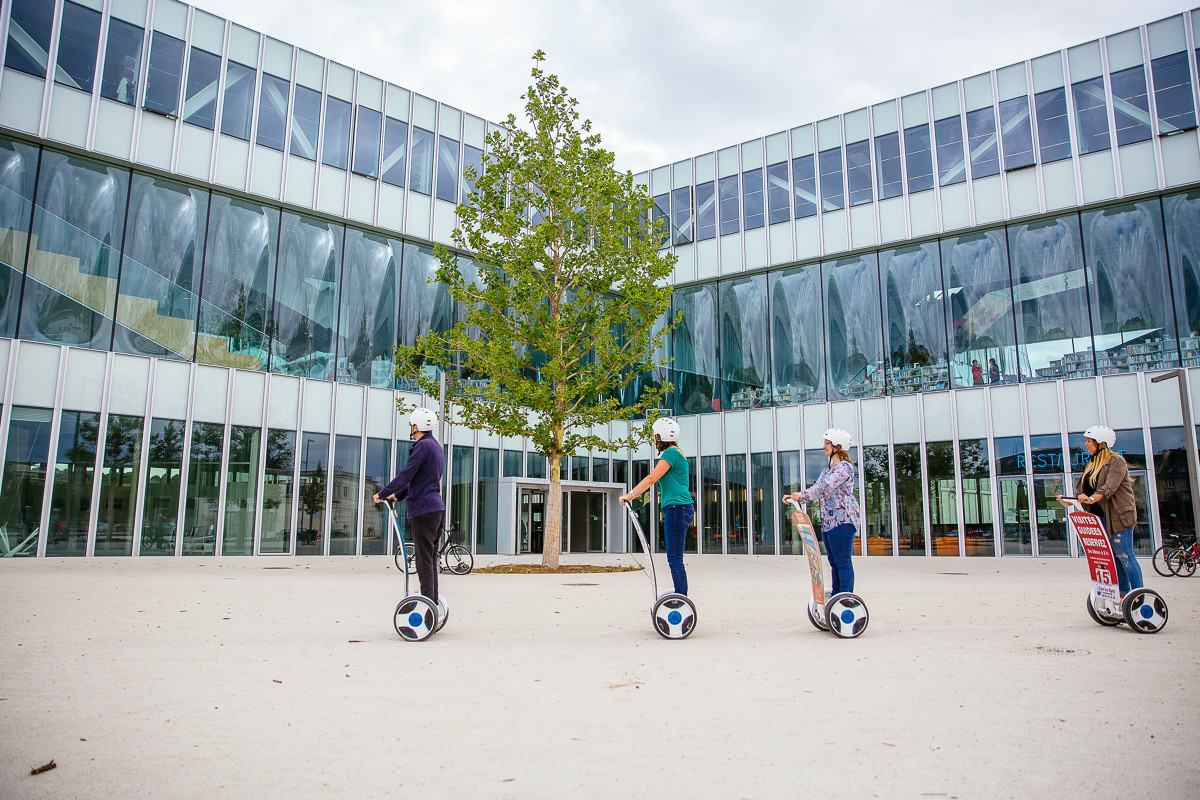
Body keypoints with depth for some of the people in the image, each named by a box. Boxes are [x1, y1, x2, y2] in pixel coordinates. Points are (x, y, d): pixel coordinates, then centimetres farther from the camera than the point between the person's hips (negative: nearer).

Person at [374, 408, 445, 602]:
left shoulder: (423, 445, -11)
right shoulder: (437, 447, 19)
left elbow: (406, 475, -15)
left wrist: (382, 494, -5)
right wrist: (397, 496, 26)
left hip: (423, 509, -9)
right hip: (437, 508, 9)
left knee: (424, 562, -8)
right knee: (431, 560, 12)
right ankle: (433, 604, 16)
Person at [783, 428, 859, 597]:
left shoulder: (845, 467, -9)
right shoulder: (827, 469, 21)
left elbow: (826, 486, -23)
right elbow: (816, 489, 20)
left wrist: (801, 495, -30)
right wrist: (795, 497, 6)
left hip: (842, 519, -9)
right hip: (828, 521, 10)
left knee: (843, 561, -11)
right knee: (834, 562, 11)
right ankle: (836, 595, 17)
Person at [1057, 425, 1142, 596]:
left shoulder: (1116, 461, -7)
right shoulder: (1093, 464, 17)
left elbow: (1110, 486, -22)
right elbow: (1082, 489, 16)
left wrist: (1092, 498, -36)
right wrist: (1070, 500, 0)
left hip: (1118, 516, -8)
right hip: (1100, 517, 8)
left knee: (1124, 555, -7)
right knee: (1112, 556, 10)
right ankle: (1123, 590, 17)